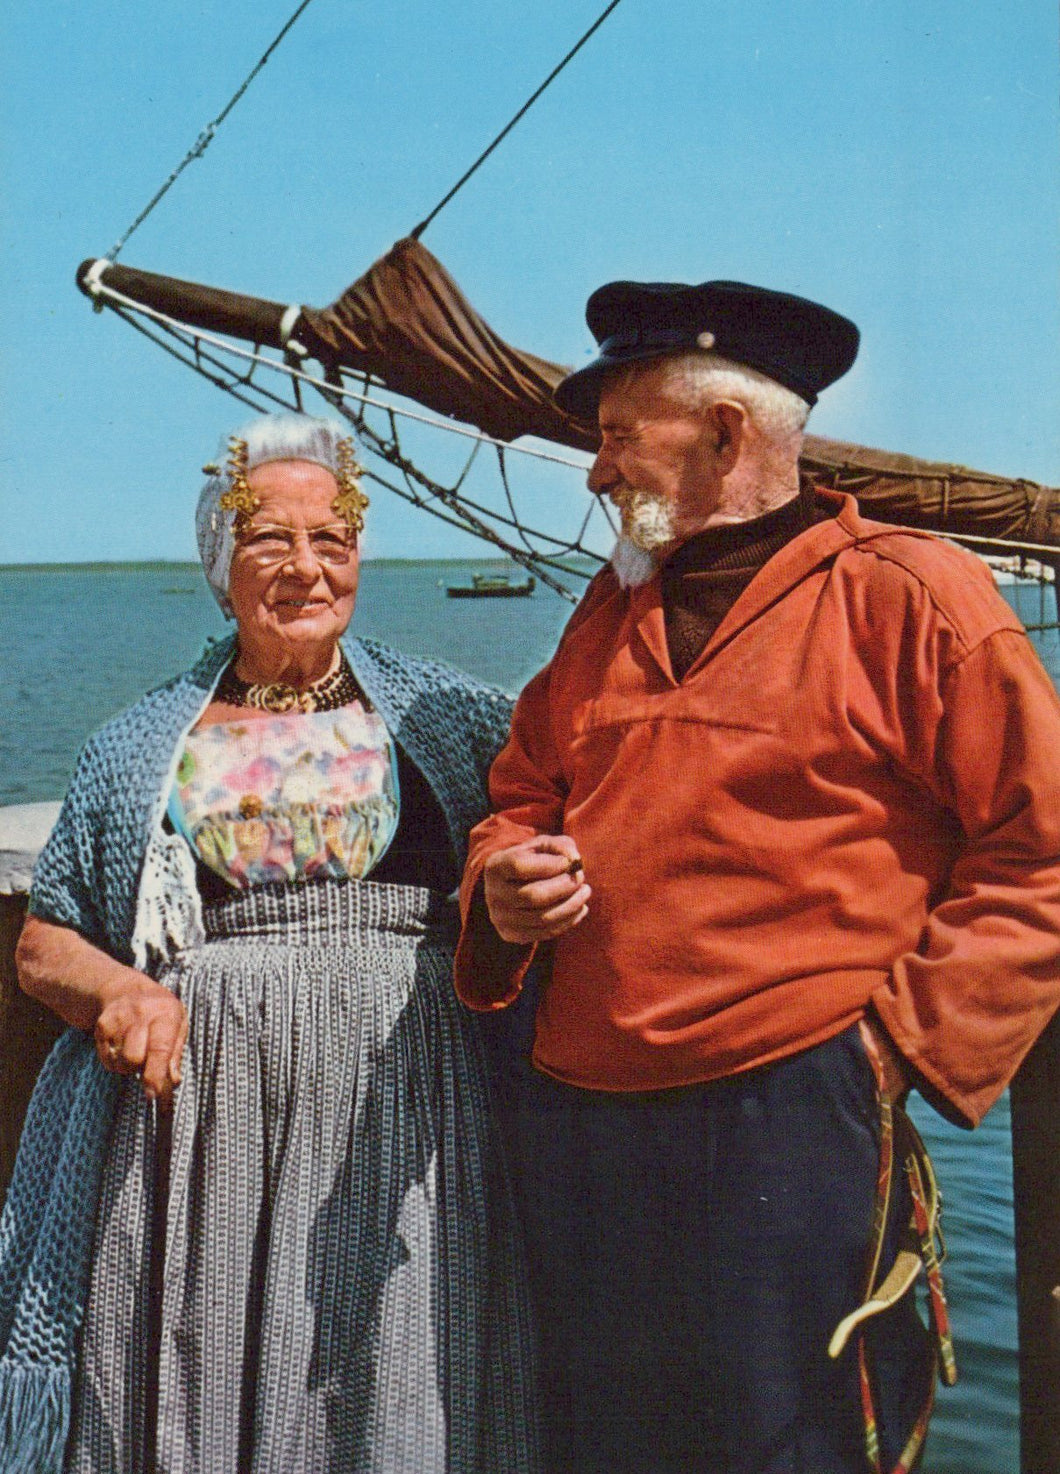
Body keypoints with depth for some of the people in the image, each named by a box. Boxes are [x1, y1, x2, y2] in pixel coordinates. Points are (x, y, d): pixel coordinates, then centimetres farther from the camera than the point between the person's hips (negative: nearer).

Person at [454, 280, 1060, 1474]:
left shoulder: (908, 596, -5)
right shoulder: (612, 613, 16)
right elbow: (522, 795, 24)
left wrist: (910, 1033, -12)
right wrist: (503, 892, 2)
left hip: (792, 1120, -6)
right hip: (581, 1127, 7)